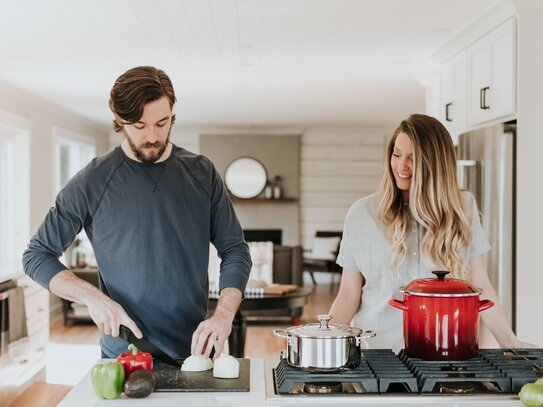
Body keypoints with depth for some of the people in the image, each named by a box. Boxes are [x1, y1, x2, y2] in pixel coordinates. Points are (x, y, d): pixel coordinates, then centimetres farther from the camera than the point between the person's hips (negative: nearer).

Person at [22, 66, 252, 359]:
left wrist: (224, 315, -15)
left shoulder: (202, 173, 0)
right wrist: (92, 297, -16)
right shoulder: (92, 182, -7)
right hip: (124, 354, -2)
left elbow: (235, 250, 2)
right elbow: (36, 255, 0)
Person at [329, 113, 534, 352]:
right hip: (379, 348, -1)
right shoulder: (362, 214, 3)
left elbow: (479, 285, 9)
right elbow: (349, 295, 4)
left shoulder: (463, 208, 6)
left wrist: (510, 343, 4)